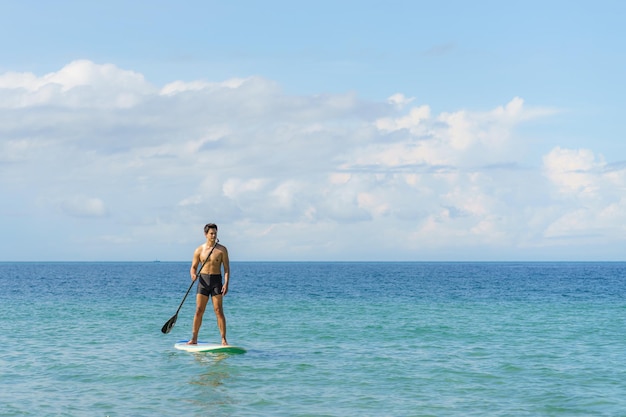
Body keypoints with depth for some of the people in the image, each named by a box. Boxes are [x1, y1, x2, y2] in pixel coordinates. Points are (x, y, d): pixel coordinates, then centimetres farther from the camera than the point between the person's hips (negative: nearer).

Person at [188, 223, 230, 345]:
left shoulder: (222, 249, 1)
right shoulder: (199, 250, 5)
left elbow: (226, 268, 0)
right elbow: (193, 267, 10)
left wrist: (226, 283, -12)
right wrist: (193, 275, -14)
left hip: (216, 281, -1)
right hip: (203, 280, 1)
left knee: (219, 311, -6)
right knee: (199, 311, 1)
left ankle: (223, 339, -3)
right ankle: (194, 339, 9)